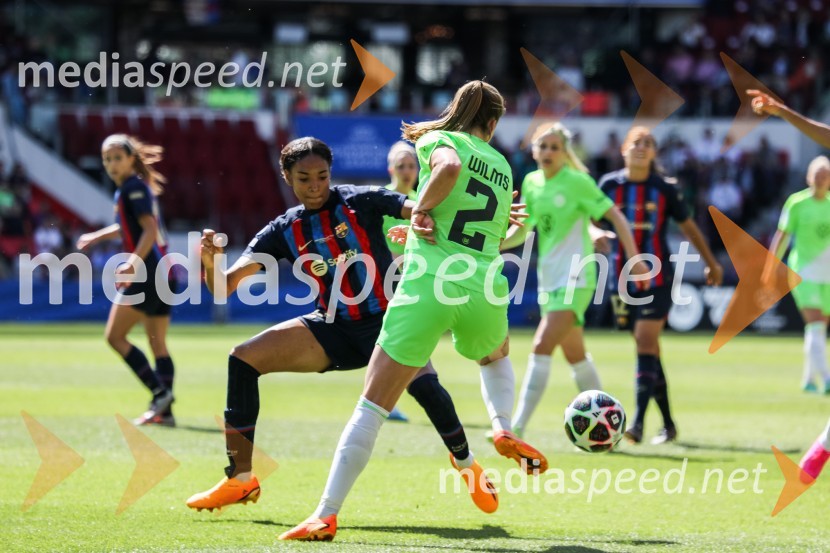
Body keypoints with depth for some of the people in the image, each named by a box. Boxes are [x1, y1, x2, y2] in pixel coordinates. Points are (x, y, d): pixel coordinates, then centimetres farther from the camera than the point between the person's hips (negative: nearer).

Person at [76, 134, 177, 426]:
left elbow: (150, 229, -21)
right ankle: (164, 411, 5)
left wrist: (133, 264, -31)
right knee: (158, 345, 8)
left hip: (148, 273, -10)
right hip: (164, 274, 10)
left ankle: (159, 392, -12)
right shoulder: (132, 187, 17)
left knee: (115, 336, -5)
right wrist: (98, 236, 44)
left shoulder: (134, 188, -10)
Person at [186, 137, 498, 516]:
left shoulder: (361, 201, -8)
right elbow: (224, 286, -6)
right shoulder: (283, 232, 1)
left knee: (423, 384, -31)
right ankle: (241, 480, -2)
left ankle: (467, 465, -1)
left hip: (386, 320, -4)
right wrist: (211, 263, -29)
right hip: (333, 329, 4)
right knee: (243, 360, -10)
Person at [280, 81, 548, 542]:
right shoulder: (503, 168, 20)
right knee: (495, 356, 40)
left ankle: (326, 514, -9)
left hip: (428, 285, -4)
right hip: (484, 292, 4)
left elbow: (450, 166, -19)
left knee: (372, 406, -2)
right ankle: (504, 430, 14)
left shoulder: (438, 140, 6)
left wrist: (421, 211, -5)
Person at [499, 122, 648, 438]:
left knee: (542, 347, -18)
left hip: (575, 277, -7)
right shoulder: (532, 183, 8)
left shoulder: (576, 181, -10)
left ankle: (517, 429, -22)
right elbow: (523, 229, 17)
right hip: (549, 278, 8)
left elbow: (615, 216, -7)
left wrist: (634, 258, -11)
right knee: (575, 355, 15)